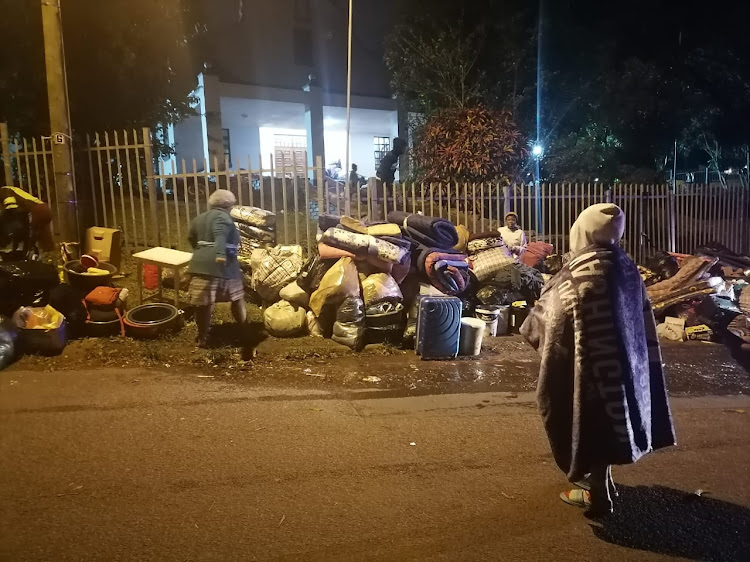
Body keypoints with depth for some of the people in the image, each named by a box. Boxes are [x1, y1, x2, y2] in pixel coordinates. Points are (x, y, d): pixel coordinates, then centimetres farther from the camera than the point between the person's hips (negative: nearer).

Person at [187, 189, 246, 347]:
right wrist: (220, 254, -39)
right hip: (222, 265, -5)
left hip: (200, 265, 5)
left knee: (204, 303, 4)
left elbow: (191, 238, 27)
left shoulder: (199, 218, 17)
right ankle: (244, 327, 31)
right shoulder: (222, 217, -6)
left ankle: (202, 337, 7)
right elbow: (220, 235, -24)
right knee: (236, 296, 16)